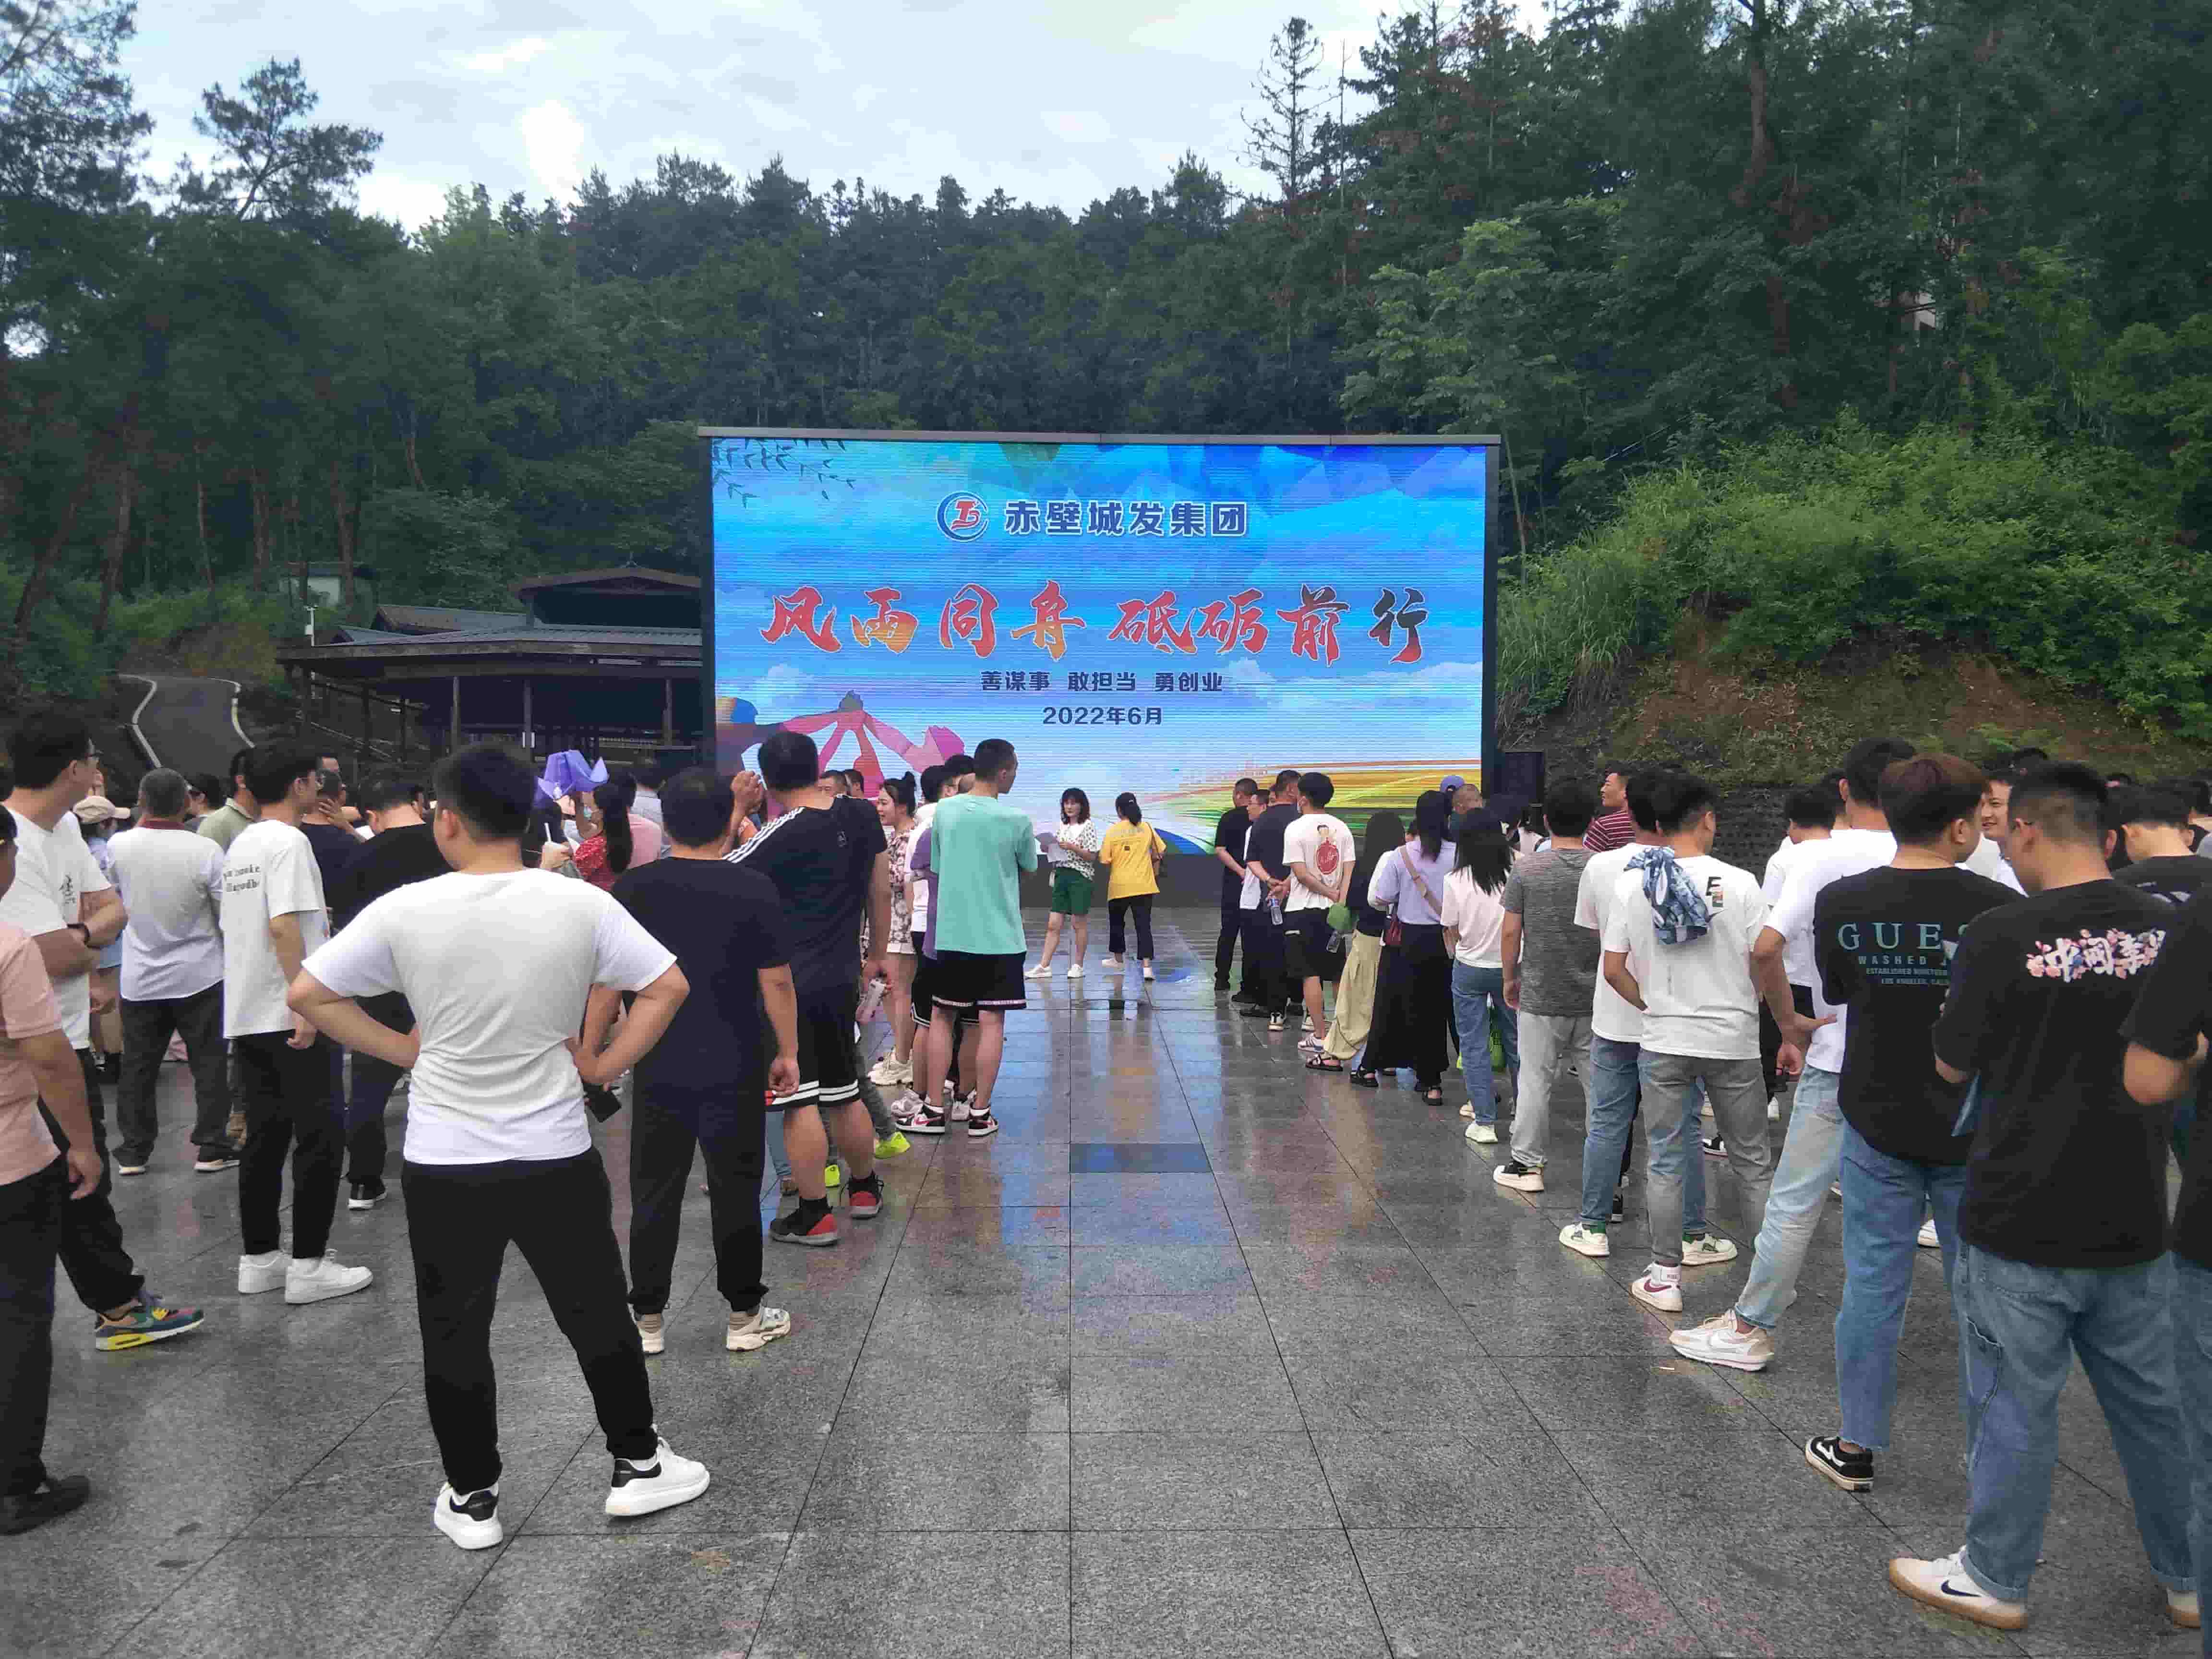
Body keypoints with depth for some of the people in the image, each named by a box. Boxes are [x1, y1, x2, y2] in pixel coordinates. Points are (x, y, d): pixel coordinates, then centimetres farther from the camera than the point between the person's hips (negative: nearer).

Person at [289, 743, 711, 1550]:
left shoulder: (406, 909, -9)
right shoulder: (580, 904, -10)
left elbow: (306, 995, -3)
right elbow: (668, 986, -8)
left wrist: (402, 1051, 4)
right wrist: (606, 1065, 1)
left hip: (443, 1165, 0)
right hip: (556, 1159, 0)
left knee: (454, 1334, 15)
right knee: (597, 1317, 16)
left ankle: (472, 1499, 26)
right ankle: (637, 1466, 28)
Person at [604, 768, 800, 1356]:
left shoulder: (634, 889, -4)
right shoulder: (753, 888, -10)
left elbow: (608, 981, -1)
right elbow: (776, 980, -8)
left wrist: (589, 1053, 9)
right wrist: (788, 1052, 3)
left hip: (658, 1068, 2)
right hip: (734, 1068, -2)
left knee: (654, 1194, 12)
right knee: (736, 1191, 9)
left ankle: (647, 1320, 19)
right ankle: (744, 1317, 18)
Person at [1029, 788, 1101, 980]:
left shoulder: (1088, 826, -4)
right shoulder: (1061, 826, 12)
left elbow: (1092, 857, -8)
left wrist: (1073, 847, -20)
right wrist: (1047, 847, -3)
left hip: (1080, 877, -5)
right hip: (1060, 876, 5)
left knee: (1078, 924, 2)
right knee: (1053, 924, 1)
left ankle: (1078, 966, 11)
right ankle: (1044, 966, 1)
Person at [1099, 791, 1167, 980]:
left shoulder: (1112, 831, -6)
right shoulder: (1146, 828, -1)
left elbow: (1105, 860, -6)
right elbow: (1161, 852, 6)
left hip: (1119, 885, -1)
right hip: (1144, 885, 1)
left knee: (1117, 921, 20)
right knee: (1143, 924, 2)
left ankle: (1117, 959, 33)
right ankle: (1146, 965, -10)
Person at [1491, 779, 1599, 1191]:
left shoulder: (1527, 869, -8)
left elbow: (1510, 932, -5)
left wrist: (1509, 978, 9)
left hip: (1540, 996, -1)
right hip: (1595, 998, 2)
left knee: (1536, 1080, 7)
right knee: (1599, 1082, 10)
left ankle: (1526, 1165, 15)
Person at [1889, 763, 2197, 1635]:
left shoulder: (2002, 935, -18)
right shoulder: (2172, 932, -3)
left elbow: (1952, 1066, -7)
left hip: (2022, 1226, -5)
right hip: (2136, 1225, 5)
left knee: (2016, 1407, 9)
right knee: (2155, 1406, 20)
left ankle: (1995, 1580, 24)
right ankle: (2187, 1579, 37)